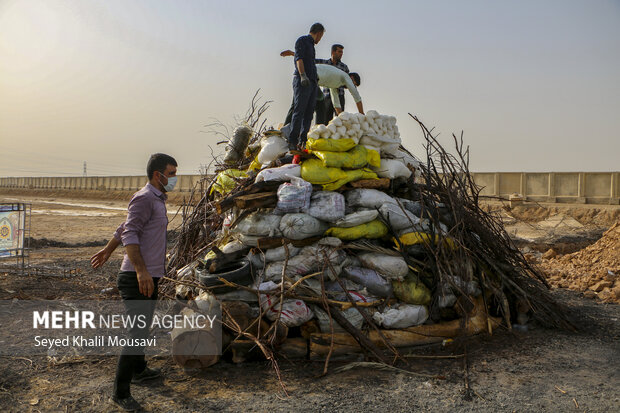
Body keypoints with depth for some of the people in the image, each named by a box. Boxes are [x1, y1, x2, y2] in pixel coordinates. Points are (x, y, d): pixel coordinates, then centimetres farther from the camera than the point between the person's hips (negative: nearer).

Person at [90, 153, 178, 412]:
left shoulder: (157, 199, 18)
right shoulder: (144, 198, -13)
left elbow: (125, 227, 26)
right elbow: (129, 234, -22)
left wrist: (107, 251, 34)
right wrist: (141, 270, -30)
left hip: (149, 277, 10)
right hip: (138, 278, -10)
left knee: (143, 326, 23)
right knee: (137, 333, -10)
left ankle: (139, 370, 41)